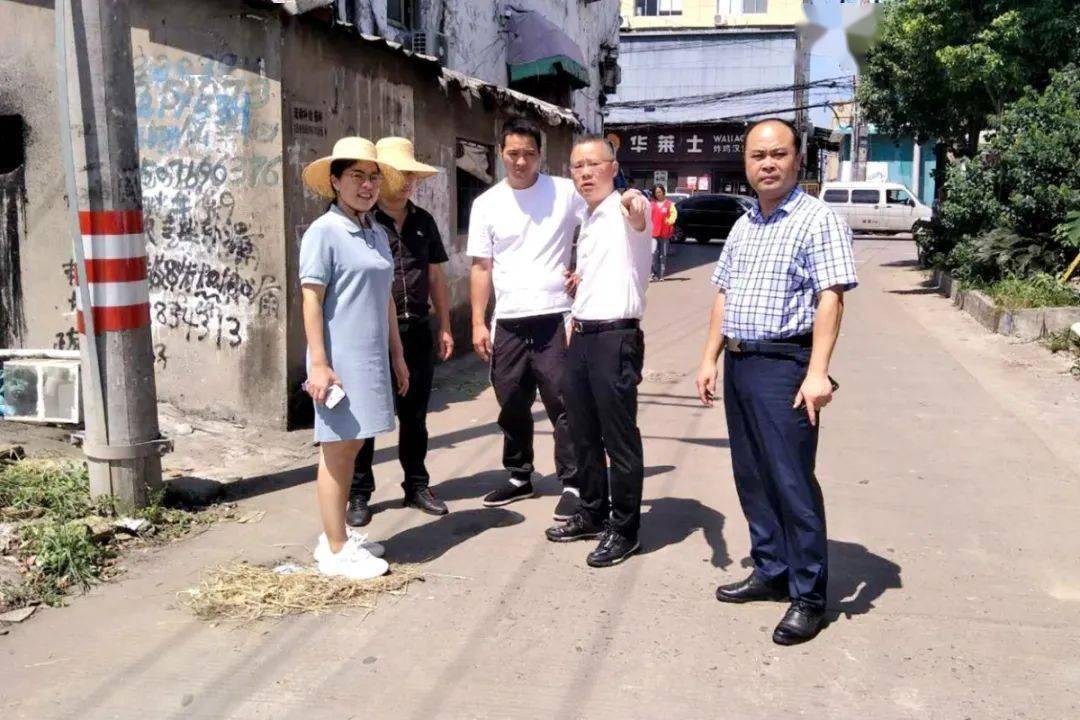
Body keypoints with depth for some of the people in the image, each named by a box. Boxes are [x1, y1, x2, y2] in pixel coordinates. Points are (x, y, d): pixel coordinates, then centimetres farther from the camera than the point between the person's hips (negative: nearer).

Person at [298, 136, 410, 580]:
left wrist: (397, 354, 19)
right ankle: (336, 551, 8)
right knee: (337, 449, -1)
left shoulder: (377, 234, 13)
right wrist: (319, 364, -18)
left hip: (372, 358, 8)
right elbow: (311, 301, -13)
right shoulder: (324, 232, -9)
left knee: (352, 444, 14)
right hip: (340, 359, -7)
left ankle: (338, 535, 26)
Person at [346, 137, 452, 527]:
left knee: (415, 414, 13)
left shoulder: (423, 221, 13)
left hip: (417, 331, 5)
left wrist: (444, 326, 13)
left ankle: (417, 485, 25)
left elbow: (436, 278, 16)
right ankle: (359, 493, 15)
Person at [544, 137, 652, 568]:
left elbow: (640, 221, -36)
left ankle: (624, 529, 11)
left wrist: (637, 212, -59)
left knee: (620, 439, 0)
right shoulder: (588, 221, 17)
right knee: (584, 434, 17)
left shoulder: (626, 210, -9)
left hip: (616, 338, -9)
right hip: (582, 337, 9)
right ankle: (593, 514, 31)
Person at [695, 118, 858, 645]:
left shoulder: (817, 220, -7)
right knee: (751, 477, 14)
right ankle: (771, 572, 28)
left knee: (792, 482, -4)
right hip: (738, 364, 8)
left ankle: (809, 596, 7)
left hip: (784, 366, -8)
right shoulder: (743, 226, 16)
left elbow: (830, 298, -15)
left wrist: (817, 372, -24)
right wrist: (710, 359, 12)